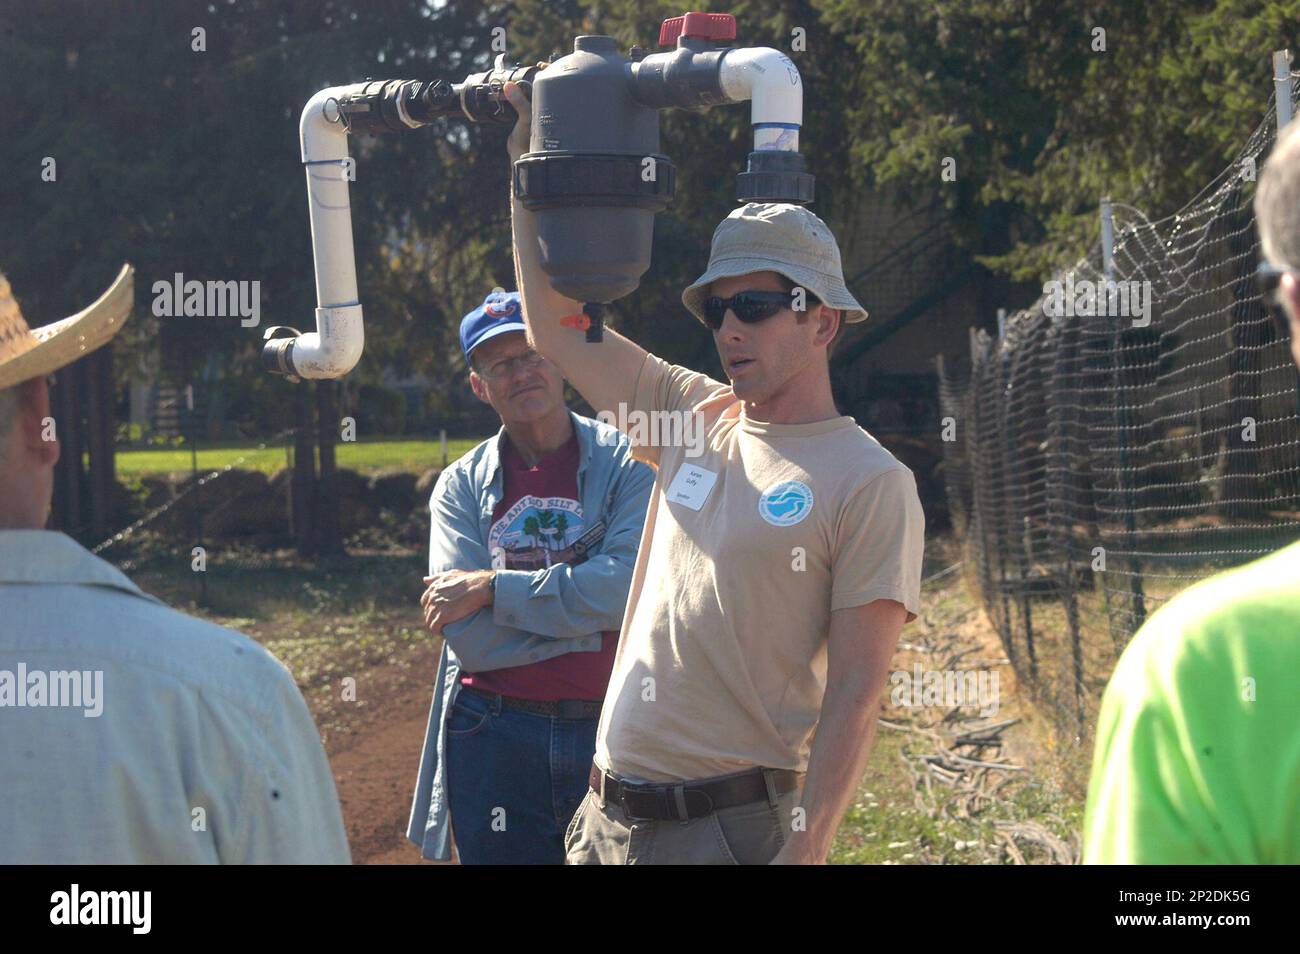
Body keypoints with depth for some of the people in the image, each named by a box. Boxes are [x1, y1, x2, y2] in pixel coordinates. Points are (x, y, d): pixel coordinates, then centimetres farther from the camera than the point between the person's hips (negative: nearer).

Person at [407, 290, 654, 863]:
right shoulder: (461, 487, 5)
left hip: (611, 729, -1)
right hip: (495, 742, 1)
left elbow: (631, 585, -17)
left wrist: (491, 588, -12)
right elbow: (469, 638, -7)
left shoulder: (625, 461, 0)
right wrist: (588, 612, -12)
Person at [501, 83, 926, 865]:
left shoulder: (870, 482, -7)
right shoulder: (695, 419, 11)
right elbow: (558, 326, 19)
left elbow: (855, 691, -12)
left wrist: (806, 848, -21)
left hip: (738, 825, -6)